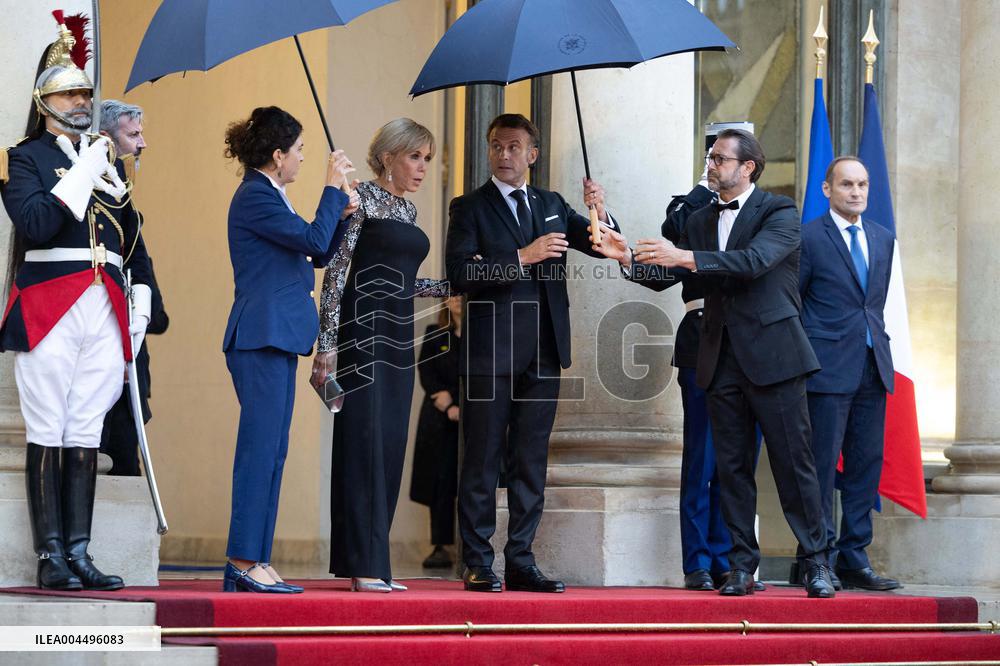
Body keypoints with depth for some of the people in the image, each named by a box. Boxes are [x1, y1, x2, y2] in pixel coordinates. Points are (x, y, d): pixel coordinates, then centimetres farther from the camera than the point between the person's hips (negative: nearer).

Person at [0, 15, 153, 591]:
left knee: (87, 435, 4)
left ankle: (79, 553, 4)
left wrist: (142, 299, 15)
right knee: (48, 434, -5)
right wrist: (81, 176, -13)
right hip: (48, 306, -5)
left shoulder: (111, 162, 21)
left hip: (105, 311, 5)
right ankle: (51, 557, -4)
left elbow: (133, 236, 24)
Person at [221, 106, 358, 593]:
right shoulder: (255, 197, -11)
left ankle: (255, 562, 8)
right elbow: (315, 242, -17)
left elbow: (317, 256, 23)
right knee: (261, 447, -11)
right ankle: (244, 562, -11)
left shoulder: (267, 196, 20)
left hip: (276, 335, 10)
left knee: (271, 450, 8)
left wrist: (340, 213, 11)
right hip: (261, 334, -10)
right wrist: (332, 188, -7)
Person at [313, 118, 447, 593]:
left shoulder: (407, 208, 18)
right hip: (363, 331, -8)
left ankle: (370, 566, 10)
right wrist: (328, 342, -17)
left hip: (398, 336, 8)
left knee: (390, 447, 6)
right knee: (364, 443, -9)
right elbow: (336, 269, -11)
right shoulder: (362, 199, -6)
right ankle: (364, 567, -9)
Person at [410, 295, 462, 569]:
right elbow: (426, 372, 4)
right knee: (440, 483, -4)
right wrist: (448, 406, -8)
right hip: (439, 422, 2)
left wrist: (451, 396, -8)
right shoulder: (434, 334, 12)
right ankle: (441, 547, -3)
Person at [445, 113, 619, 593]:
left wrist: (599, 213, -10)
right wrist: (522, 258, -20)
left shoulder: (551, 206, 15)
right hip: (491, 351, -5)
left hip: (543, 353, 5)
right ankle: (478, 565, 3)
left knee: (530, 461, 7)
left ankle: (521, 563, 11)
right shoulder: (470, 208, 1)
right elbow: (459, 273, -13)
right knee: (483, 460, -1)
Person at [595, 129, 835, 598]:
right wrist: (628, 257, -8)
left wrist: (685, 257, -27)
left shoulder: (779, 212, -4)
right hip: (722, 361, 6)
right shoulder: (700, 221, 15)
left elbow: (754, 260, -21)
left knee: (793, 463, -3)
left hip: (772, 356, -6)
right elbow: (666, 274, 11)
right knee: (732, 467, 6)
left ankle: (817, 564, 2)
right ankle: (741, 567, 10)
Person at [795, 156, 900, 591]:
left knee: (866, 466, 6)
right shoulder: (809, 237, -3)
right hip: (829, 370, -6)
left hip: (872, 369, 6)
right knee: (821, 465, -5)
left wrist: (876, 340, 14)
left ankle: (853, 559, 11)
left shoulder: (883, 240, 15)